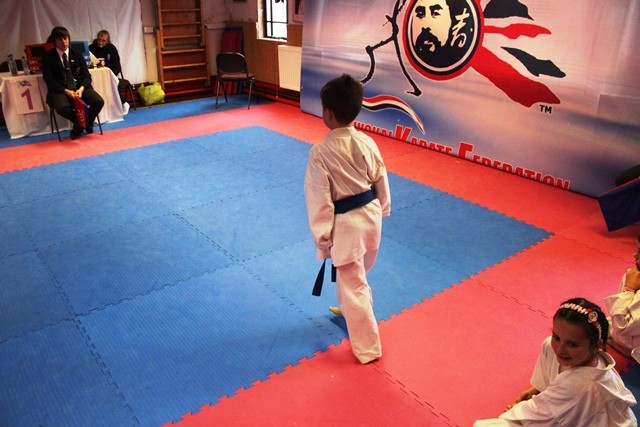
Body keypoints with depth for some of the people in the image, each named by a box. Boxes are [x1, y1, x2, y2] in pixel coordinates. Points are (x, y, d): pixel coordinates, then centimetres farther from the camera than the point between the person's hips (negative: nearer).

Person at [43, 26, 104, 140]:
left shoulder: (77, 55, 12)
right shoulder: (48, 57, 2)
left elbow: (86, 76, 6)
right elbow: (50, 81, -5)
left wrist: (81, 89, -16)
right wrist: (66, 91, -21)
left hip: (79, 87, 3)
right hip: (60, 89, -3)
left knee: (99, 101, -25)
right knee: (61, 107, -36)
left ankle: (87, 122, 5)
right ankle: (78, 122, -3)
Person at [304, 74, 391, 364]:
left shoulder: (320, 153, -21)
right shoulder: (367, 143, -5)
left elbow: (320, 201, -17)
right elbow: (382, 184, 6)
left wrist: (322, 238, -6)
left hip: (346, 225, -6)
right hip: (371, 215, 7)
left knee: (354, 286, 8)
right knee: (354, 275, 30)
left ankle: (368, 348, 21)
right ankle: (349, 310, 55)